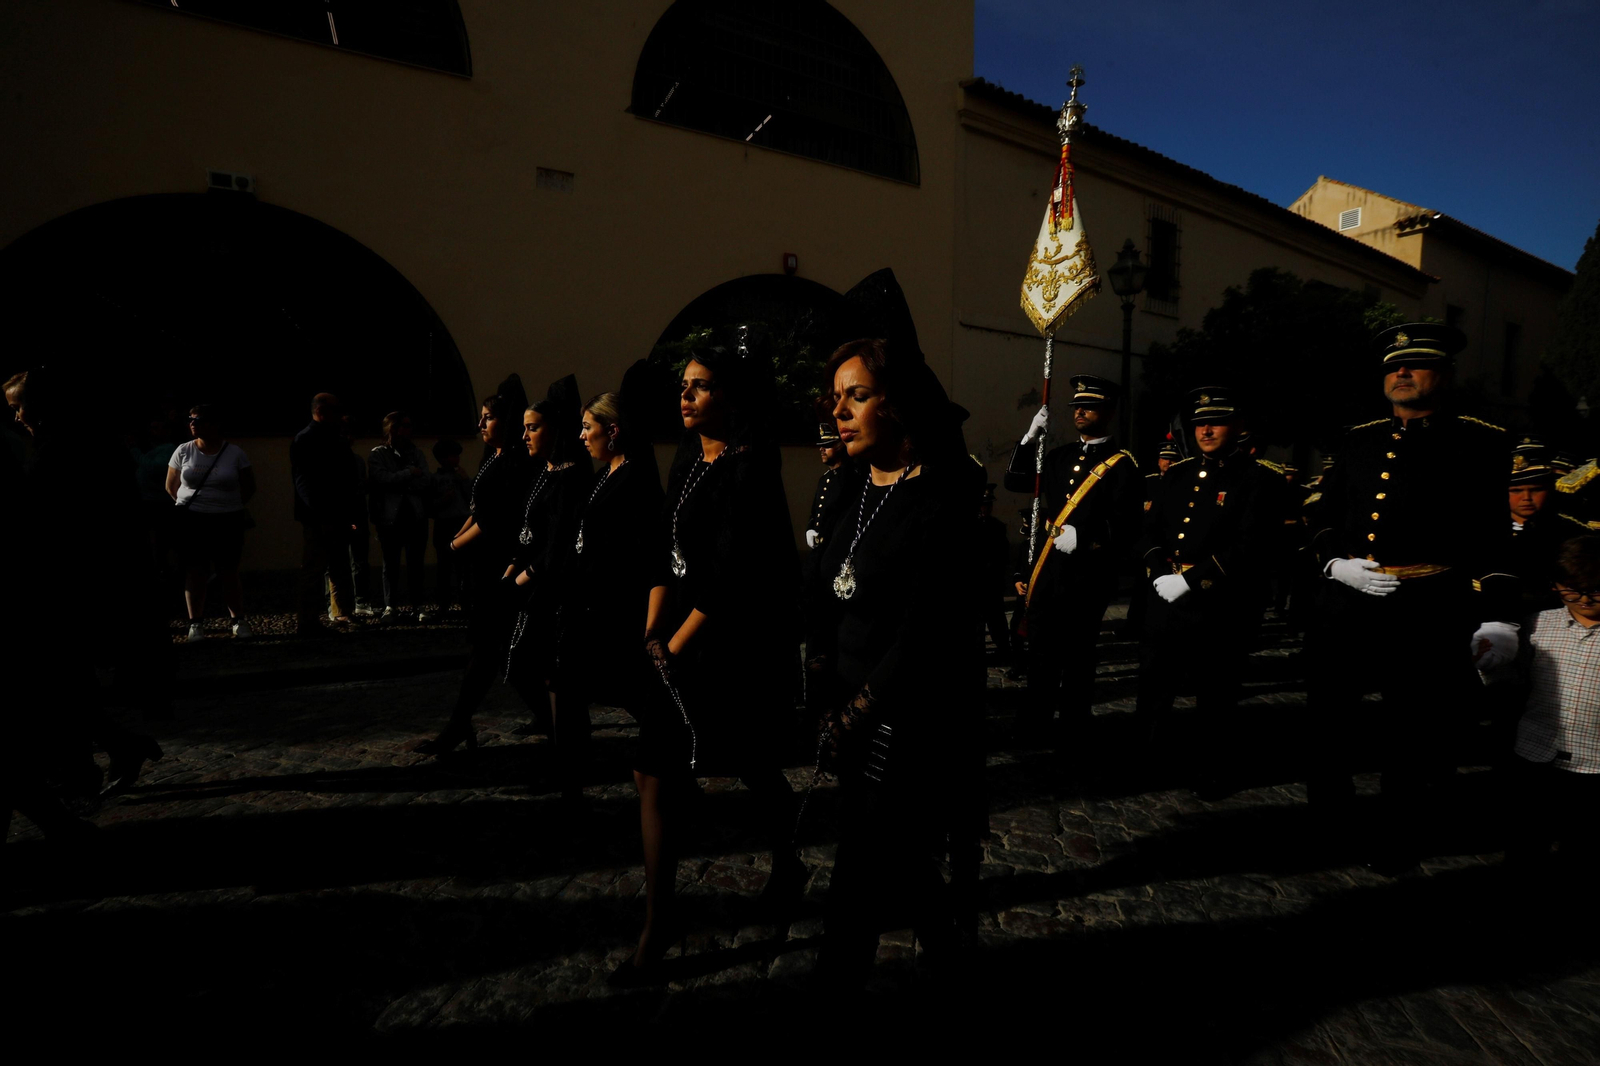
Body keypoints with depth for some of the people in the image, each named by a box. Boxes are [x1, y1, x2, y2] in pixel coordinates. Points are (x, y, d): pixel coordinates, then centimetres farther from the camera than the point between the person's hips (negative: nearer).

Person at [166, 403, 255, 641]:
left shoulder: (235, 453, -2)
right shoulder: (183, 451, 3)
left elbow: (249, 487, 8)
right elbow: (171, 487, 13)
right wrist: (190, 504, 11)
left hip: (227, 521, -1)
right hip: (191, 520, 2)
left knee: (229, 573, 1)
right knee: (194, 573, 2)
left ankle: (239, 621, 10)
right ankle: (196, 624, 10)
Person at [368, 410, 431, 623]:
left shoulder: (417, 453, 12)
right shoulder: (377, 454, 3)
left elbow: (426, 481, -1)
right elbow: (382, 479, -14)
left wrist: (398, 483, -8)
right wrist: (409, 473, -9)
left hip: (416, 514, 2)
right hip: (390, 516, -2)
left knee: (416, 562, 4)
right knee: (391, 563, 3)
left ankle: (416, 605, 10)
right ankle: (390, 607, 8)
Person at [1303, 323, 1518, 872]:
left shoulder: (1481, 442, 2)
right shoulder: (1359, 440, 12)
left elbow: (1496, 537, -4)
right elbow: (1324, 515, 15)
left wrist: (1498, 616, -13)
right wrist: (1334, 562, -4)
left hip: (1427, 613, -3)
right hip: (1345, 604, 4)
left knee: (1414, 734, 9)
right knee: (1328, 715, 13)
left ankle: (1395, 840, 29)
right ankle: (1333, 819, 37)